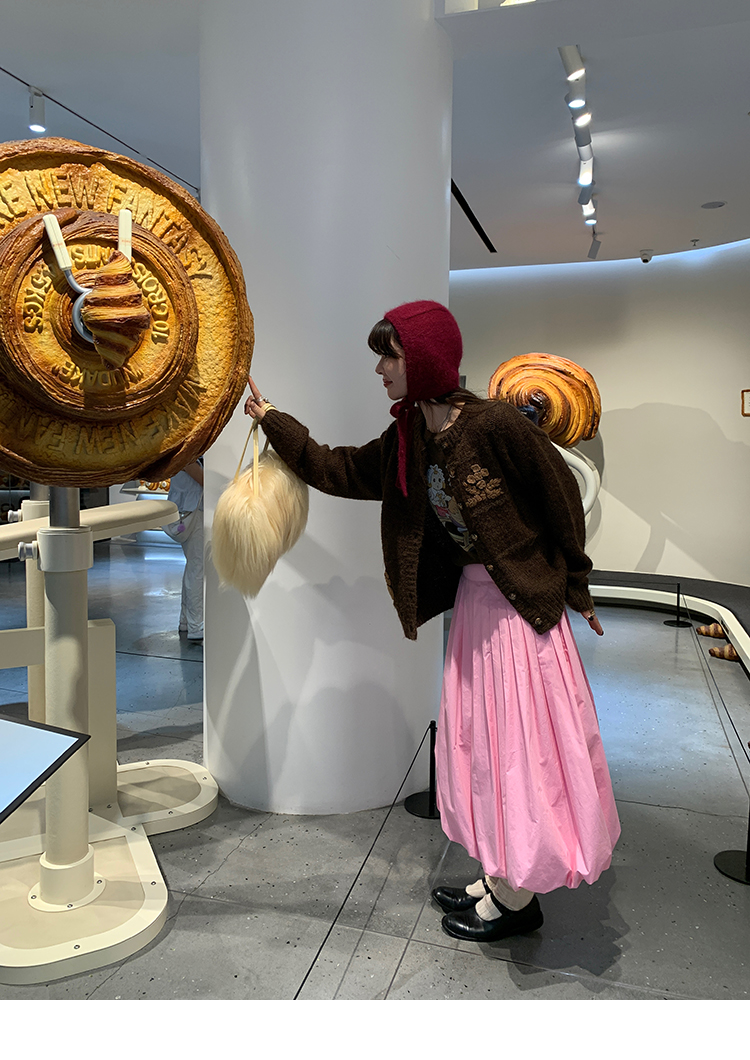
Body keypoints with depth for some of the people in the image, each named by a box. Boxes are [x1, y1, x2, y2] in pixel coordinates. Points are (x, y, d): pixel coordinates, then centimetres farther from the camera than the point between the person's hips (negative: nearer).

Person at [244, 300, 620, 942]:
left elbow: (562, 496, -12)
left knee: (518, 741, 3)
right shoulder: (408, 442, 2)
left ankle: (518, 897, 23)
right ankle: (498, 879, 33)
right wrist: (272, 421, 10)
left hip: (521, 602, -8)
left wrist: (576, 588, -4)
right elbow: (338, 469, 10)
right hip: (472, 600, 8)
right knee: (479, 738, 15)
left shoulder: (495, 424, -20)